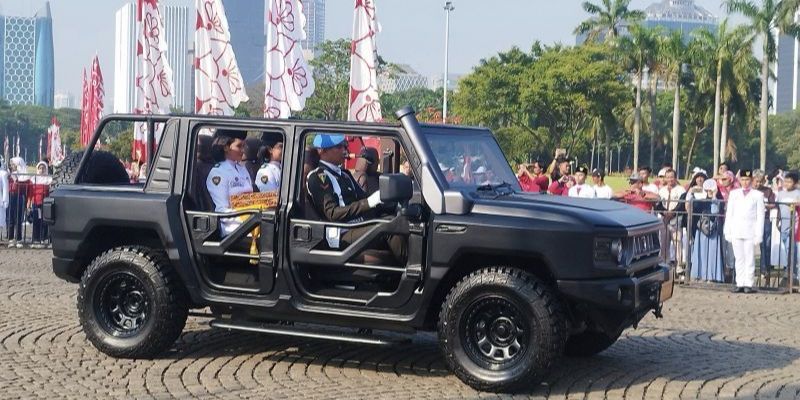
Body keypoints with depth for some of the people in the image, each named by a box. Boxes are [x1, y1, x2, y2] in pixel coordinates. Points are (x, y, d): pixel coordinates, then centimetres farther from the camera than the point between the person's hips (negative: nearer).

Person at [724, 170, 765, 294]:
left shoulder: (758, 195, 5)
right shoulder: (734, 193, 12)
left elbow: (760, 216, 1)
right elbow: (729, 213, 11)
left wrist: (759, 235, -5)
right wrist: (727, 232, 4)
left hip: (750, 232, -2)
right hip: (736, 231, 2)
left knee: (750, 259, -3)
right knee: (739, 258, 4)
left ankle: (748, 284, 0)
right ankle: (740, 284, 5)